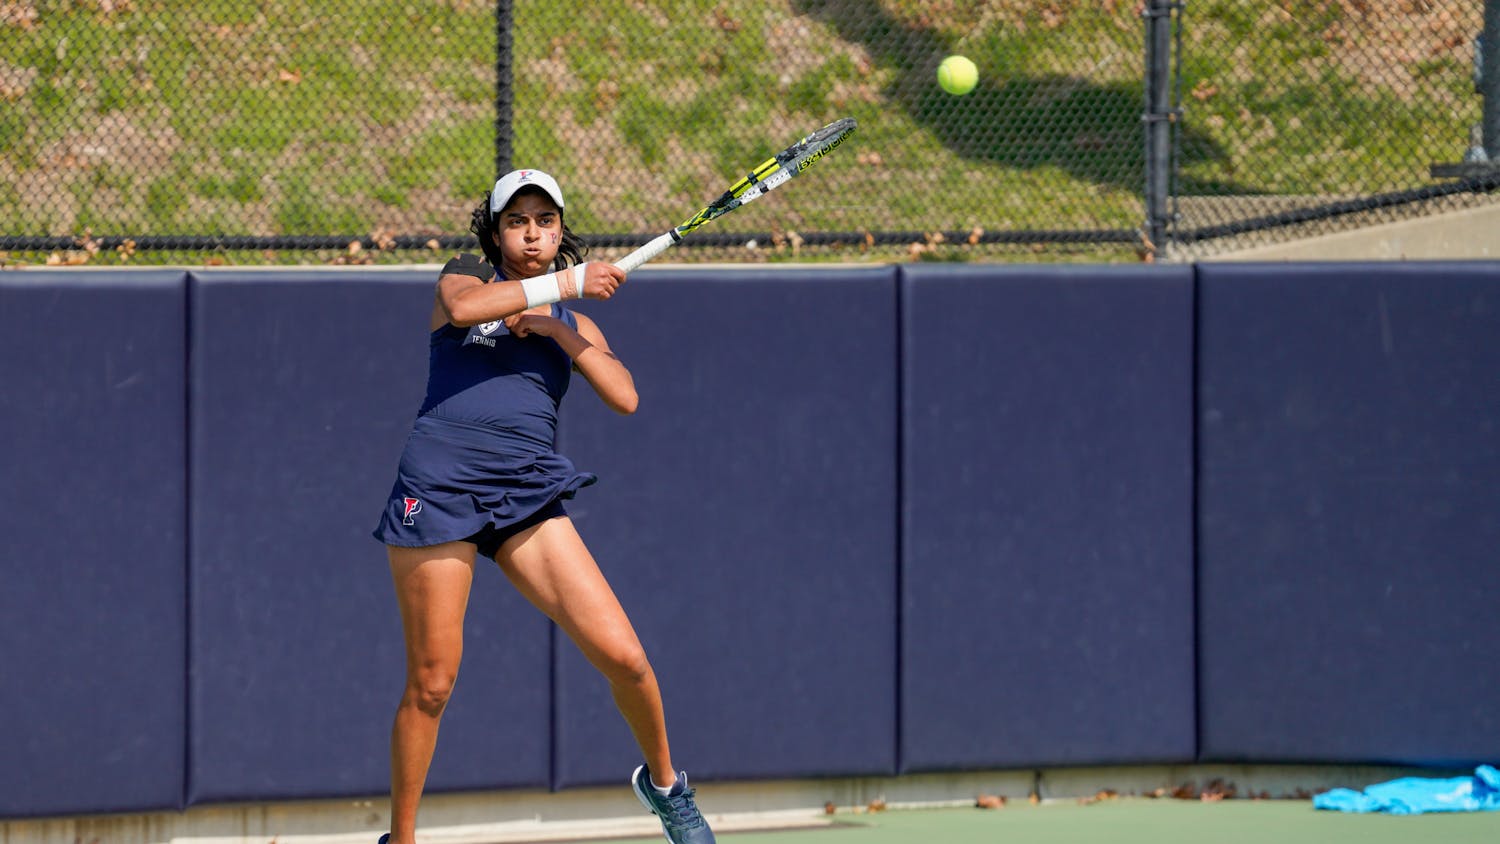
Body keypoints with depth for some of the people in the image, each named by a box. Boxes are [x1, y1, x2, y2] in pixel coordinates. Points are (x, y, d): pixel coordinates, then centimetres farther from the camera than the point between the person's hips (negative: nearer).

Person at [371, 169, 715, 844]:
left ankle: (662, 780, 18)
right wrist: (567, 283, -12)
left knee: (623, 656, -8)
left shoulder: (573, 327, 19)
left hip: (528, 499, 3)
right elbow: (463, 306, -16)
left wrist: (554, 327, -5)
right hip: (440, 487, -3)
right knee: (431, 686, -2)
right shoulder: (466, 277, 10)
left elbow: (624, 397, 1)